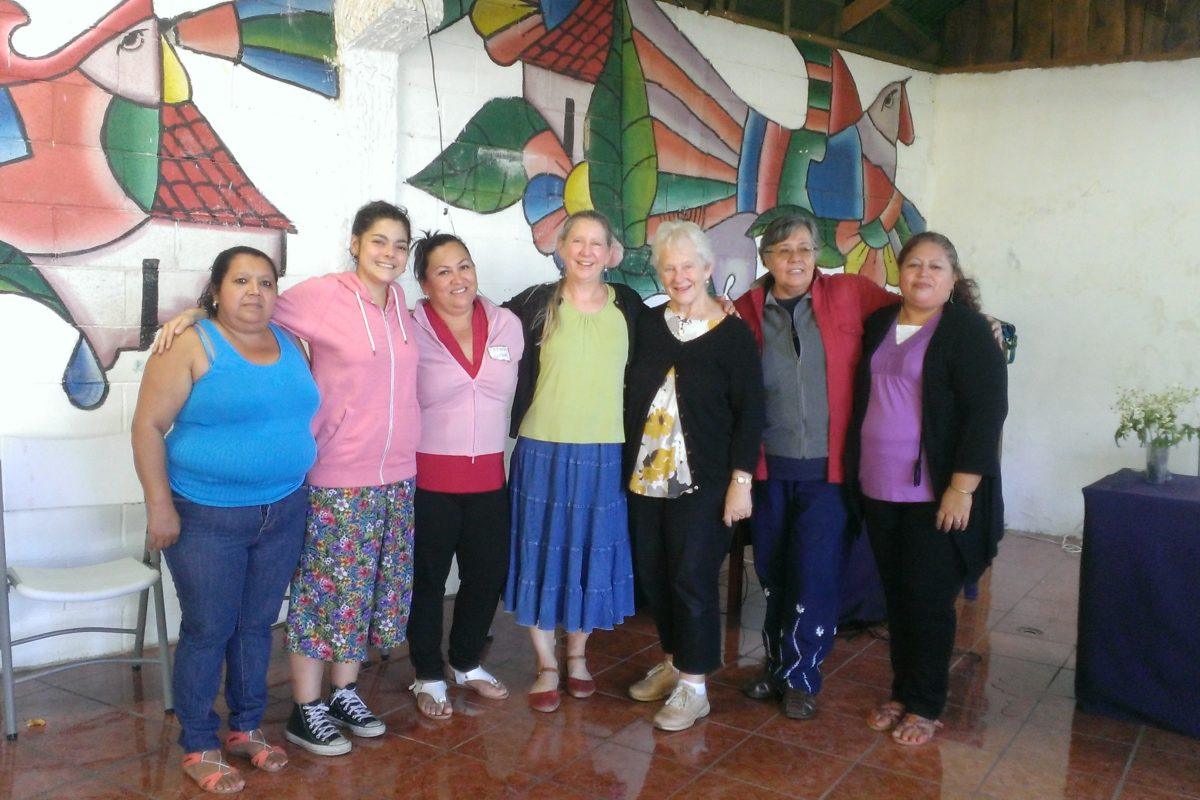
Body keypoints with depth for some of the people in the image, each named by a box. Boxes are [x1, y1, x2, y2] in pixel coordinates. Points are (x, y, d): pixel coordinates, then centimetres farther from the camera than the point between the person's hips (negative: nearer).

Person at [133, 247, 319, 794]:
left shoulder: (290, 344, 6)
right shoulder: (190, 346, -10)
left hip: (284, 512, 5)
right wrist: (160, 505, -14)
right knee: (208, 631, 4)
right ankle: (198, 747, 21)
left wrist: (297, 489, 14)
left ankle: (247, 728, 31)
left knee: (257, 625, 14)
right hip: (207, 517, -5)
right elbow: (148, 426, -11)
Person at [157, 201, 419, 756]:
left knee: (364, 587, 16)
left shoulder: (397, 300, 7)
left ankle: (344, 693, 33)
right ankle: (306, 711, 22)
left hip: (396, 476, 6)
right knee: (324, 590, 4)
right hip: (337, 480, -6)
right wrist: (195, 313, -14)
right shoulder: (322, 294, -10)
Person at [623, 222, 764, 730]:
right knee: (653, 575, 11)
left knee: (692, 578, -2)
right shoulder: (646, 327, 8)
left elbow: (749, 413, -6)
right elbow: (630, 401, 10)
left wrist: (741, 480, -11)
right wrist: (628, 466, 6)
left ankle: (693, 687, 13)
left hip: (703, 483, -5)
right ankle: (673, 663, 31)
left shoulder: (733, 335, -5)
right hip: (645, 478, 5)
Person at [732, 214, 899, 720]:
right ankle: (776, 665, 33)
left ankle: (800, 677, 21)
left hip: (826, 469, -2)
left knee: (814, 578, 1)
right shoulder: (746, 311, 0)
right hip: (768, 467, 2)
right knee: (772, 575, 14)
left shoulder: (848, 294, -2)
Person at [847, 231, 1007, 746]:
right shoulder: (879, 324, 10)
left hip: (937, 494, -5)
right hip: (881, 490, 5)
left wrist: (962, 488, -17)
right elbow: (861, 398, 18)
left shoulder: (967, 330, -8)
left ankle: (925, 707, 19)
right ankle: (901, 692, 28)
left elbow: (987, 410, -13)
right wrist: (858, 471, 12)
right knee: (896, 595, 13)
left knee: (929, 600, 3)